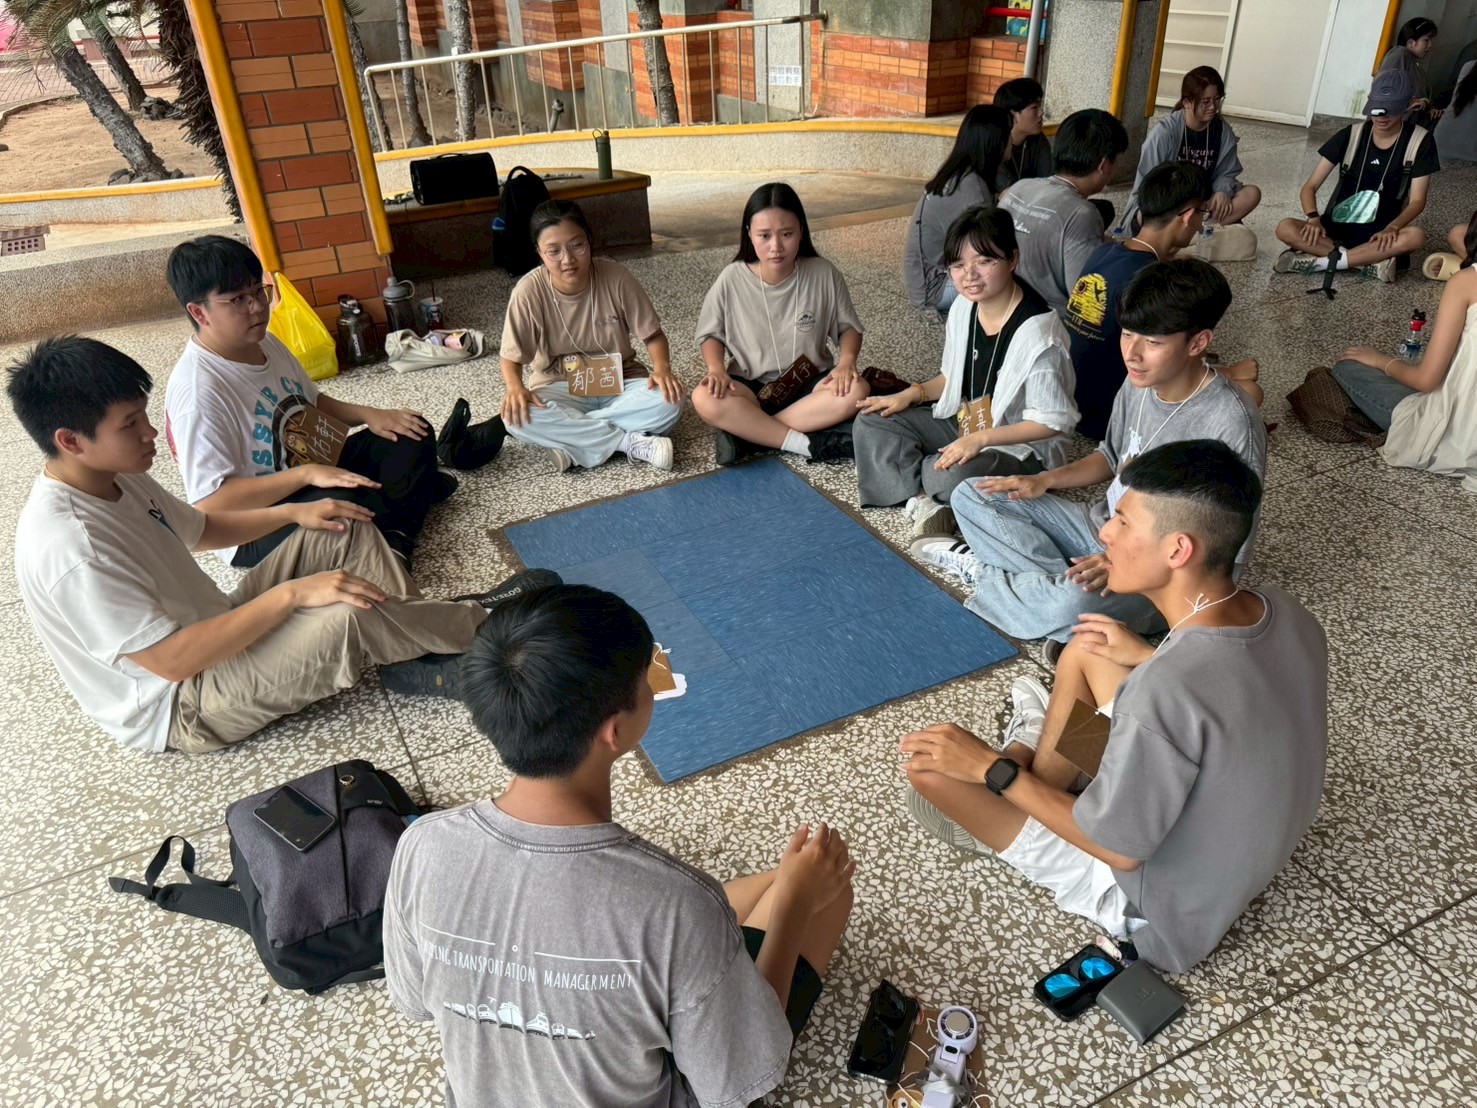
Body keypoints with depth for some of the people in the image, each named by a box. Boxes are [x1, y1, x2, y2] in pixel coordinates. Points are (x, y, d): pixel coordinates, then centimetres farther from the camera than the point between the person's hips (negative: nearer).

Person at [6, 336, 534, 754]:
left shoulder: (115, 480, -1)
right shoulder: (70, 549, -30)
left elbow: (198, 526, 17)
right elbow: (172, 660, -30)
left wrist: (294, 512, 2)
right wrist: (293, 593, -30)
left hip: (214, 630, 10)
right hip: (179, 710, -9)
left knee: (343, 530, 2)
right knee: (350, 616, -29)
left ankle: (421, 654, -5)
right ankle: (480, 623, -5)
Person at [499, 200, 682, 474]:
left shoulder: (616, 277, -14)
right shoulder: (528, 291, -15)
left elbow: (653, 334, -5)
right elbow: (510, 356, -6)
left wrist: (662, 368, -26)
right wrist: (515, 387, -29)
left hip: (619, 385, 1)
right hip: (560, 390, 0)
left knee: (668, 402, -30)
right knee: (517, 416, -33)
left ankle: (571, 441, -23)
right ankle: (631, 442, -28)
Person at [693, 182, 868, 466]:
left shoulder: (824, 274, -10)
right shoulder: (732, 279, -10)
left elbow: (849, 326, 3)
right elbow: (711, 334, 1)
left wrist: (846, 360, -18)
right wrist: (716, 370, -18)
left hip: (810, 383, 1)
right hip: (752, 387, -1)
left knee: (857, 390, -30)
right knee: (705, 399, -31)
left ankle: (747, 434, -27)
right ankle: (810, 444, -29)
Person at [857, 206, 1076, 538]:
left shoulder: (1037, 333, -25)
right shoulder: (963, 307, -2)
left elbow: (1053, 421, -21)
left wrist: (980, 439, -28)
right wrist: (912, 394, -4)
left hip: (1021, 447, -8)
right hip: (962, 424, 8)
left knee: (952, 476, -39)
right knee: (871, 422, -4)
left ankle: (918, 480, -3)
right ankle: (922, 502, -20)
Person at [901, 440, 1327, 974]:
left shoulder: (1164, 693, -39)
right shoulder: (1285, 612, -15)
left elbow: (1119, 848, -26)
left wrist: (994, 770, -17)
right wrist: (1148, 659, 9)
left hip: (1165, 913, -7)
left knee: (931, 760, -8)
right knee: (1086, 649, 11)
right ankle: (1041, 775, 29)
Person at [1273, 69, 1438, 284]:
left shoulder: (1419, 141, -3)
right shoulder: (1351, 135, -1)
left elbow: (1417, 201, -6)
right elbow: (1310, 187, -4)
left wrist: (1392, 228, -29)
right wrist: (1313, 218, -26)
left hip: (1379, 234, -1)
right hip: (1336, 228, 1)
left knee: (1416, 236, -35)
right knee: (1285, 229, -28)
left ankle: (1321, 261, -32)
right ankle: (1370, 262, -28)